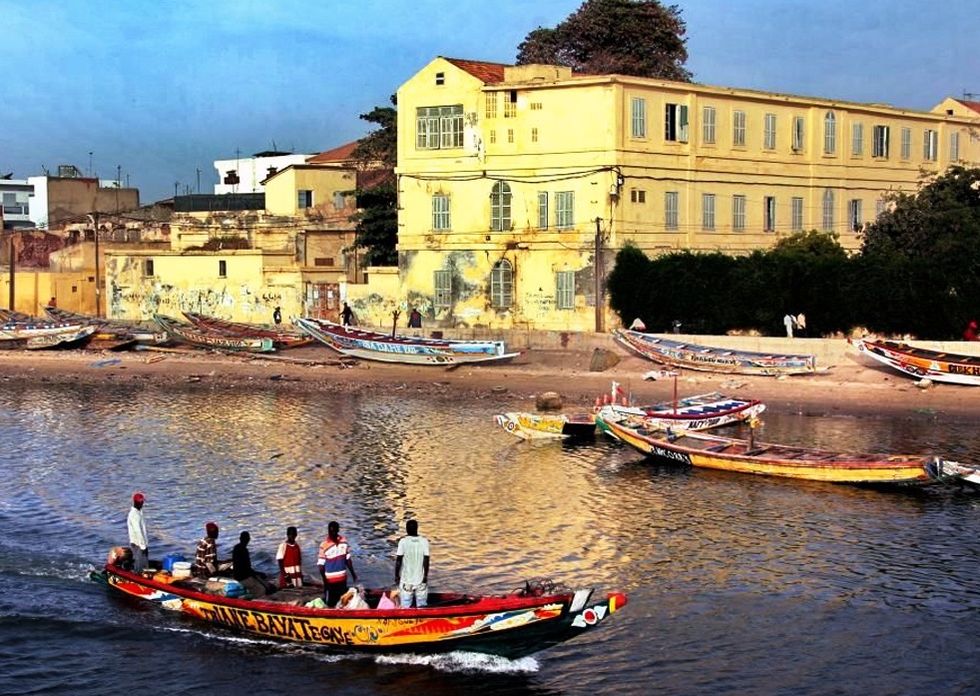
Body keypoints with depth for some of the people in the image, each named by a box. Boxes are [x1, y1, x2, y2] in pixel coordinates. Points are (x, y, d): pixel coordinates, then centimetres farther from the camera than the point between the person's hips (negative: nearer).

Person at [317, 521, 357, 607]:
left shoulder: (344, 541, 0)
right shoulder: (324, 545, -14)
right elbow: (321, 565, -13)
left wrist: (352, 573, 12)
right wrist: (325, 581, -18)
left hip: (342, 578, 5)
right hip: (330, 580, -5)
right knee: (330, 604, 0)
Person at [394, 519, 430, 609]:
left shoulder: (403, 541, -7)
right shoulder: (424, 541, -4)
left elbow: (398, 560, -7)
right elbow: (426, 560, -6)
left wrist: (396, 575, 2)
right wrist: (426, 575, 0)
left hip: (406, 579, -1)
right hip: (420, 578, 1)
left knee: (405, 605, 3)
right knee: (421, 605, 8)